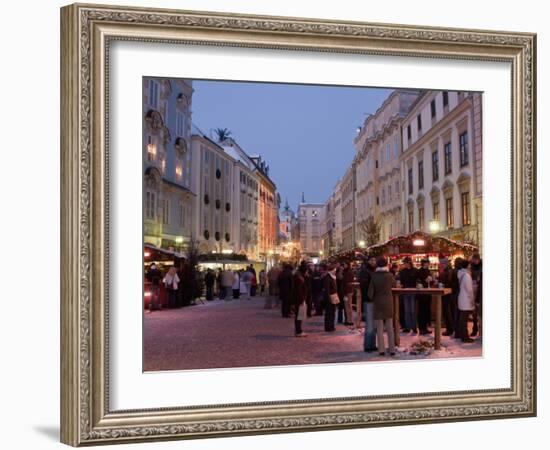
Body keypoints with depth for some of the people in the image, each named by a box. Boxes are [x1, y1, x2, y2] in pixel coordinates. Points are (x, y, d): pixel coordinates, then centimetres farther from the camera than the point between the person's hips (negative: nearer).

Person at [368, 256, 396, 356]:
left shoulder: (374, 276, -12)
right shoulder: (389, 275, -9)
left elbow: (370, 292, -9)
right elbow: (394, 284, 13)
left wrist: (372, 299, 10)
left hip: (378, 303, -1)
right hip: (388, 303, 1)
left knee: (379, 328, 7)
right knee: (390, 328, 11)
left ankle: (381, 349, 7)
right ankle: (392, 349, 13)